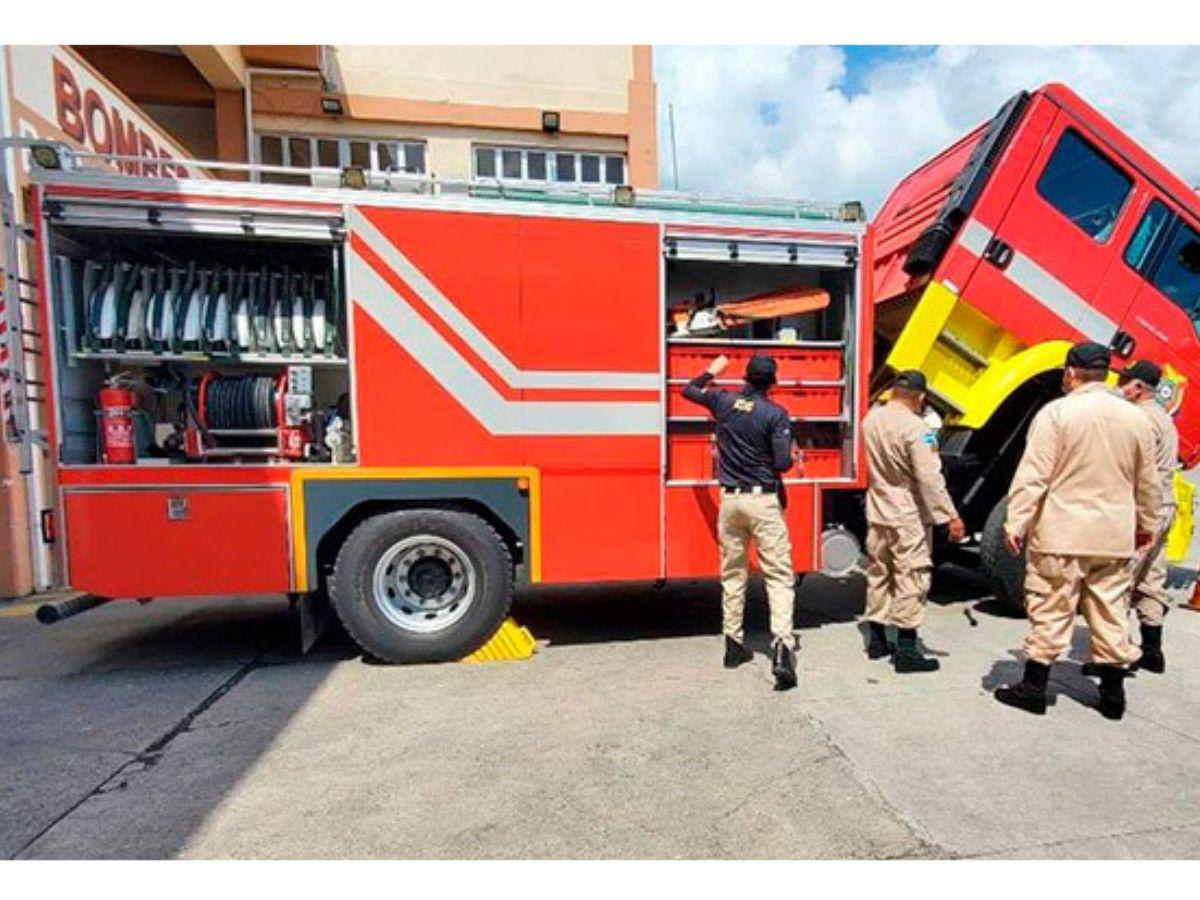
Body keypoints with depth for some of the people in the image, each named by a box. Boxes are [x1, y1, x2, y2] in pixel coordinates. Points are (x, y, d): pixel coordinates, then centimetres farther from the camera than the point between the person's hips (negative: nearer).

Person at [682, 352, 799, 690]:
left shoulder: (723, 400, 3)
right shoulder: (776, 414, -8)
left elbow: (688, 390, 21)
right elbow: (783, 463, -12)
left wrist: (712, 371, 36)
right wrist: (794, 458, 11)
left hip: (730, 499, 4)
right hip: (764, 501, -4)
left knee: (732, 575, 15)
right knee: (779, 575, 0)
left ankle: (733, 644, 25)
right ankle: (781, 644, -13)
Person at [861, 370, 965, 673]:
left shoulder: (871, 420, 2)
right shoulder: (916, 428, -19)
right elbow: (930, 479, -22)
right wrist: (951, 516, -18)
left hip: (877, 511, 7)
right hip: (909, 516, -7)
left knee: (878, 574, 16)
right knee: (910, 579, 2)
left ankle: (877, 641, 27)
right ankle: (906, 652, 8)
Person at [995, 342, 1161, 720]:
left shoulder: (1057, 412, -10)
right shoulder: (1136, 417, 7)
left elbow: (1033, 476, -15)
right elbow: (1148, 483, 16)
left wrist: (1015, 524, -12)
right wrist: (1147, 525, 28)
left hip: (1061, 535, -5)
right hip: (1116, 537, 5)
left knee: (1050, 611, 2)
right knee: (1111, 614, 14)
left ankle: (1033, 688, 10)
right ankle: (1113, 695, 25)